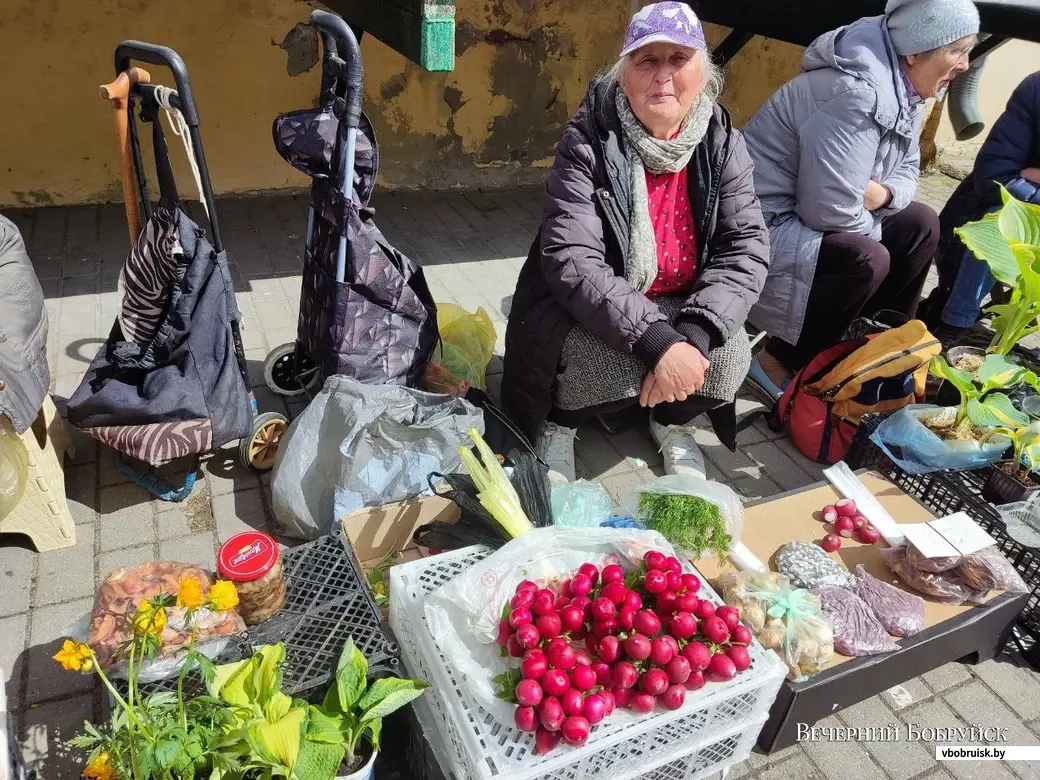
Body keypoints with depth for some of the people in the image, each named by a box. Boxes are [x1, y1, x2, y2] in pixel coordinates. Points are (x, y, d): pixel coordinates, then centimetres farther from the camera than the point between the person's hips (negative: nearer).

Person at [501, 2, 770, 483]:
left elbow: (746, 247, -13)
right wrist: (657, 342, -37)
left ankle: (672, 422, 10)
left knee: (729, 353, -24)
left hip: (680, 310, 4)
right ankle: (557, 423, 2)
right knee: (617, 357, -33)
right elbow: (571, 262, -28)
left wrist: (693, 334, -30)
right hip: (587, 313, -3)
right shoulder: (588, 142, -18)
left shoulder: (722, 143, -6)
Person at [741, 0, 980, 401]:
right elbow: (829, 212, -30)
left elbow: (906, 170, 12)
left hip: (814, 212, 10)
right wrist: (878, 227, -8)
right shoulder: (856, 95, -27)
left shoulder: (905, 89, 3)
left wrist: (882, 194, -12)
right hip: (762, 224, -10)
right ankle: (777, 364, -11)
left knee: (920, 225, 8)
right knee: (866, 260, -28)